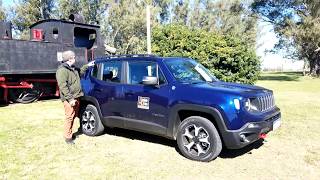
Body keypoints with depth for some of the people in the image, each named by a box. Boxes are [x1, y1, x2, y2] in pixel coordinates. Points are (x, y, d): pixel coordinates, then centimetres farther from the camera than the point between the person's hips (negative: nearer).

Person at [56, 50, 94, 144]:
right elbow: (63, 86, -22)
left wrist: (87, 65, 29)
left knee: (73, 116, 16)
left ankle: (69, 133, 30)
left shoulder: (73, 68, 14)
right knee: (69, 117, -5)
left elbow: (80, 72, 38)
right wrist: (70, 98, -25)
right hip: (69, 99, -9)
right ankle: (67, 137, 6)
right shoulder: (62, 70, -15)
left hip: (76, 97, 9)